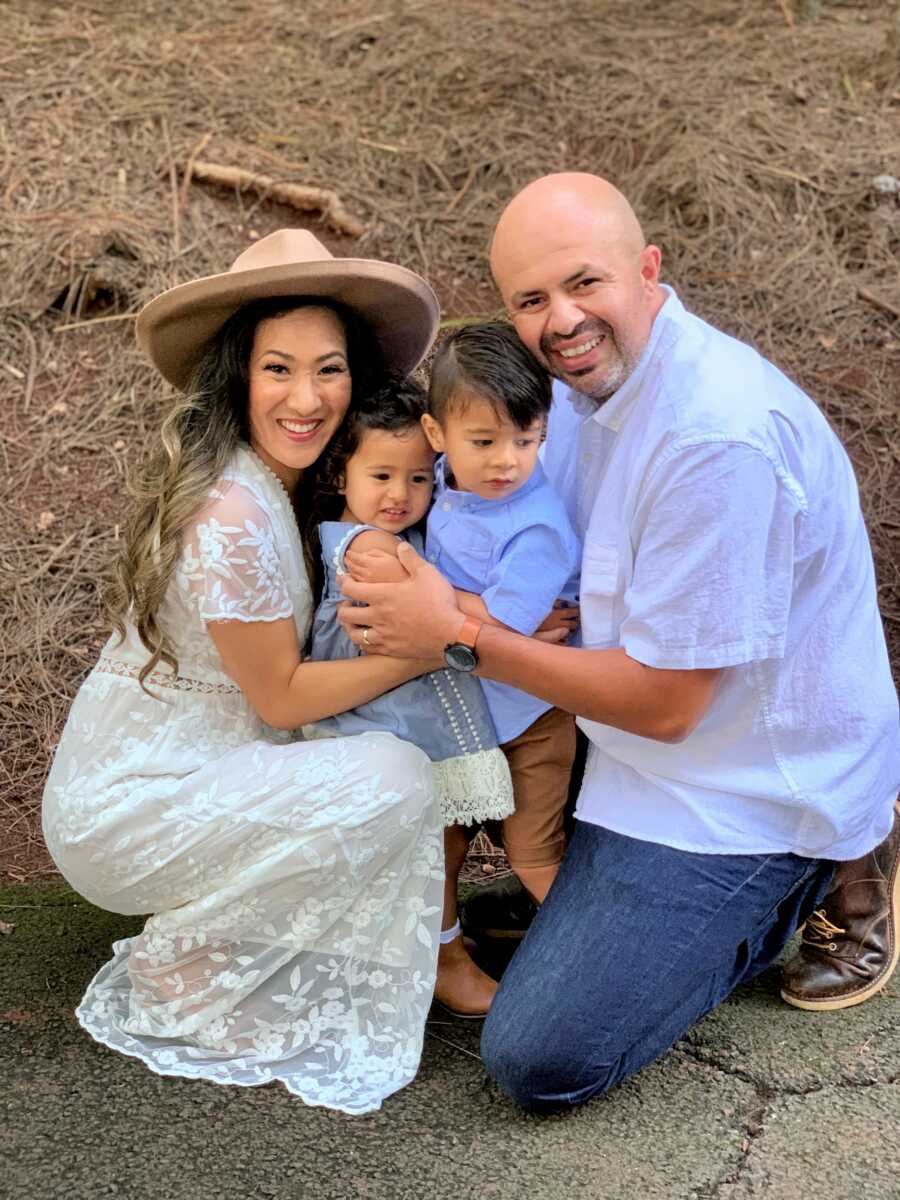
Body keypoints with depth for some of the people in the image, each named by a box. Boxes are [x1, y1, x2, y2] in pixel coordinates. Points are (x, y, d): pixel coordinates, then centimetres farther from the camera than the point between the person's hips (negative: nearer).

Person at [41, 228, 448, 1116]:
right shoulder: (232, 516, -26)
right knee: (391, 783, -20)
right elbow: (281, 695, -18)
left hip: (169, 770, 9)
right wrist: (433, 647, -17)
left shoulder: (281, 481, 2)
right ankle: (184, 970, -3)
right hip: (123, 815, -9)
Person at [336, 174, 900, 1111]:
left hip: (750, 782, -9)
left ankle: (811, 878, 6)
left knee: (537, 1062, -9)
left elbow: (665, 704, -25)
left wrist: (457, 636, -20)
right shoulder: (590, 374, -1)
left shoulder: (719, 437, -30)